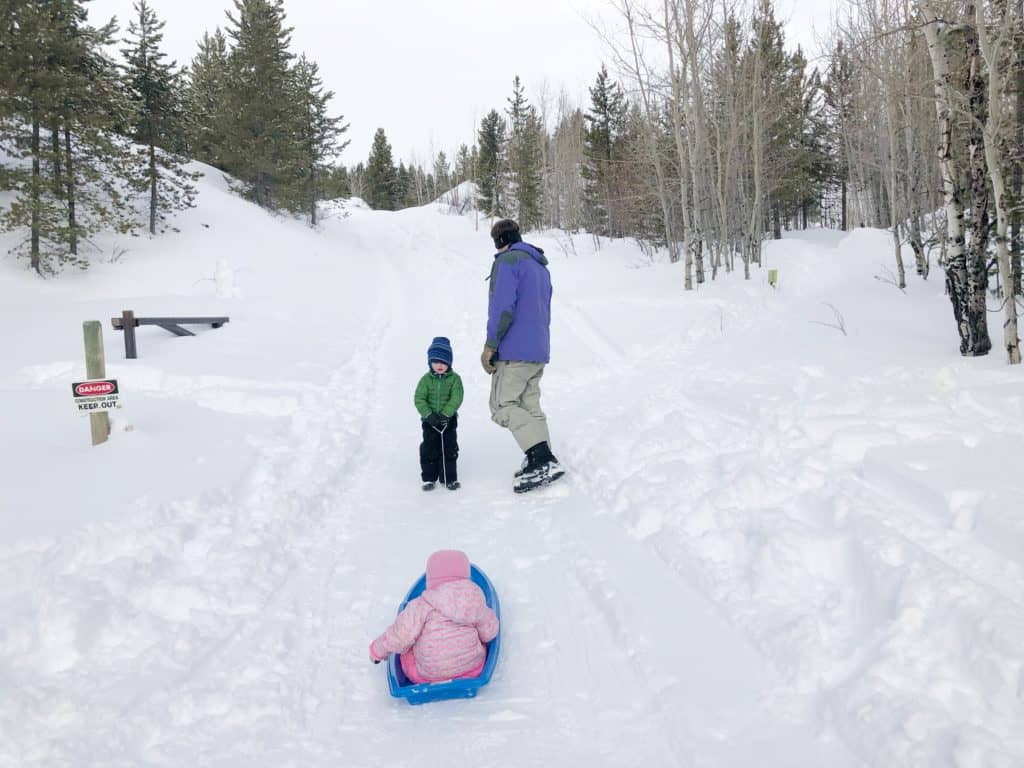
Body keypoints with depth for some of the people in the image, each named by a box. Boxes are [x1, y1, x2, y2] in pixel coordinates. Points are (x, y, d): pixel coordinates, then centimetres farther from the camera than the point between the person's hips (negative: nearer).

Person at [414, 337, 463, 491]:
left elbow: (456, 398, -14)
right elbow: (419, 399, -9)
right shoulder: (426, 379, -4)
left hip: (448, 419, 0)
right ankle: (429, 478, 15)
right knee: (429, 449, 5)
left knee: (449, 449, 4)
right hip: (429, 420, 1)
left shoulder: (454, 378, -6)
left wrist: (445, 414, -23)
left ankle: (450, 478, 14)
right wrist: (429, 415, -21)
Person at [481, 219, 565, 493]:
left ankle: (542, 459, -21)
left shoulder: (507, 261, -8)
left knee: (503, 406, -9)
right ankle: (541, 462, 5)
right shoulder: (541, 266, 21)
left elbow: (503, 307, -19)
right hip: (539, 351, 9)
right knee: (530, 406, 11)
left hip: (514, 350, -9)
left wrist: (490, 345, -15)